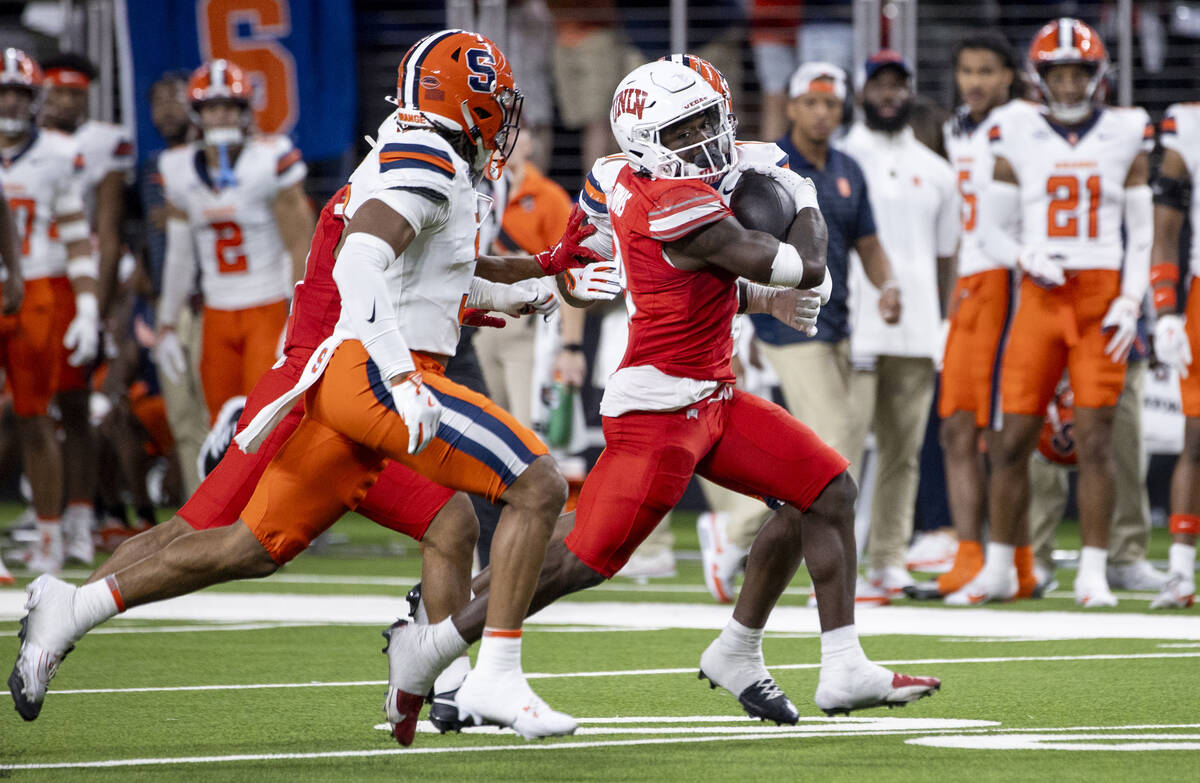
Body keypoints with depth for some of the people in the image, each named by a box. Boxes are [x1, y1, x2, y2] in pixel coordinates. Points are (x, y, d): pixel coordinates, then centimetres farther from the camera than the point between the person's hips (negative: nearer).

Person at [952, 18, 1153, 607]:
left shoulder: (1124, 136, 5)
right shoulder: (1019, 136, 4)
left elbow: (1141, 232, 8)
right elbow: (993, 229, 9)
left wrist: (1131, 303, -4)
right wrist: (1028, 258, -11)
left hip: (1101, 299, -1)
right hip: (1039, 299, 1)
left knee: (1095, 439, -6)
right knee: (1013, 440, 1)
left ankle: (1094, 574, -1)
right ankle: (1001, 570, 13)